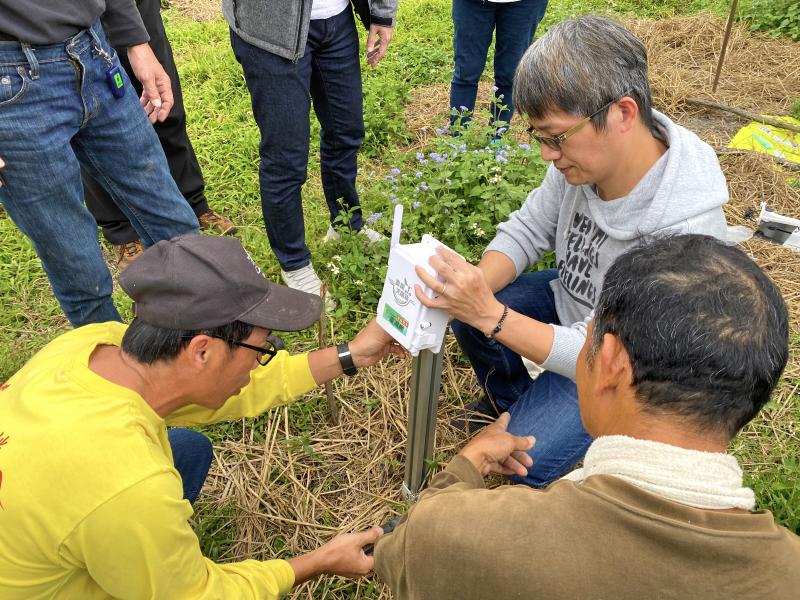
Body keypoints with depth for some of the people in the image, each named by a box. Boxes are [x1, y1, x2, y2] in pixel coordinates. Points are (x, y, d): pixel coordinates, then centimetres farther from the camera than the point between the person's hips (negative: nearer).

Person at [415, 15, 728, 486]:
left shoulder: (683, 235, -38)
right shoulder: (585, 156, -21)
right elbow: (526, 231, -7)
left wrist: (490, 314, -43)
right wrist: (475, 288, -27)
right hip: (568, 299, 6)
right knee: (467, 316, -9)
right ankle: (511, 399, 19)